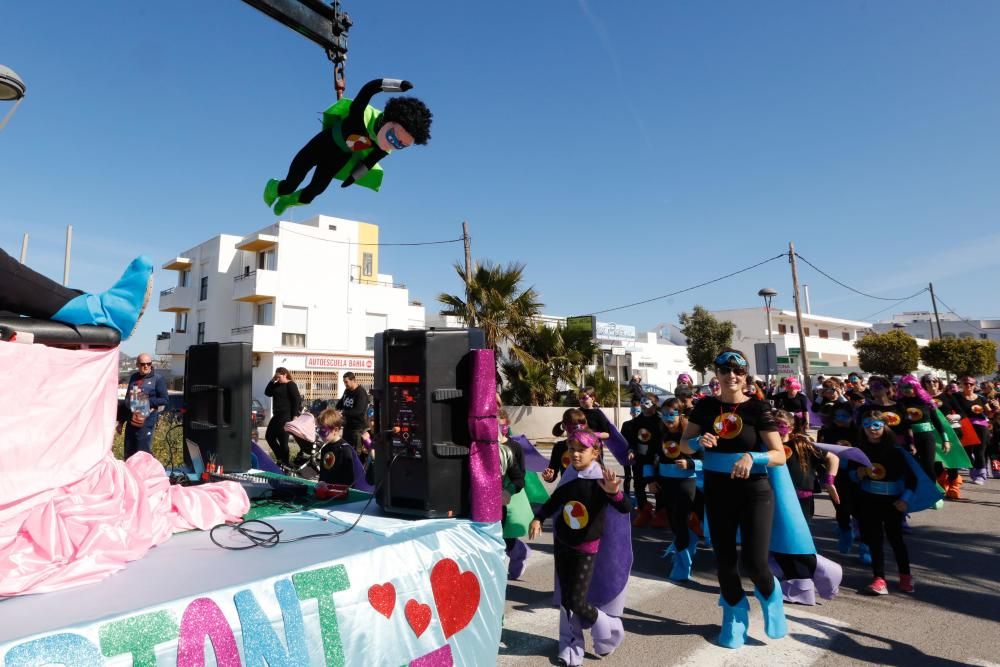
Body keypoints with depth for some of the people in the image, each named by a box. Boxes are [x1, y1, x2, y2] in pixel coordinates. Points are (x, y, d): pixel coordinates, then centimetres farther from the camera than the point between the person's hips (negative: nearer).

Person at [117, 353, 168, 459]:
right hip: (131, 421, 6)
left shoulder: (158, 378, -6)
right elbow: (127, 400, 18)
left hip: (146, 422, -6)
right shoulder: (133, 377, 11)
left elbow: (164, 400, -7)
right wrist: (121, 421, 18)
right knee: (128, 454, 13)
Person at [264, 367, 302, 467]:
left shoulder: (291, 384, -10)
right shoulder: (277, 384, 16)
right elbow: (267, 393, 9)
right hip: (277, 415, 10)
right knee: (269, 436, 13)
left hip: (286, 416, -10)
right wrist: (272, 381, 0)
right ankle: (280, 458, 24)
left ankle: (285, 463, 7)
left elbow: (297, 400, -15)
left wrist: (294, 416, -18)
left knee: (283, 440, -6)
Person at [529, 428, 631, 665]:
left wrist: (614, 493, -51)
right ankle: (571, 647, 30)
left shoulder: (600, 480, -19)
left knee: (575, 602, -4)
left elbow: (626, 508, -31)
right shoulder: (568, 478, -4)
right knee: (564, 599, 11)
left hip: (586, 548, -5)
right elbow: (553, 503, 12)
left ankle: (608, 630, 23)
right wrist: (538, 518, -4)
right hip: (562, 544, 5)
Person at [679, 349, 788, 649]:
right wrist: (699, 441, -17)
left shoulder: (758, 408, -10)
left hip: (754, 491, -3)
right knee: (724, 561, 12)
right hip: (717, 491, 3)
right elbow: (683, 444, 5)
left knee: (754, 562, -7)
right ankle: (734, 612, 39)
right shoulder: (705, 406, -1)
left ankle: (769, 594, 30)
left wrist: (751, 457, -29)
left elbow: (780, 455, -11)